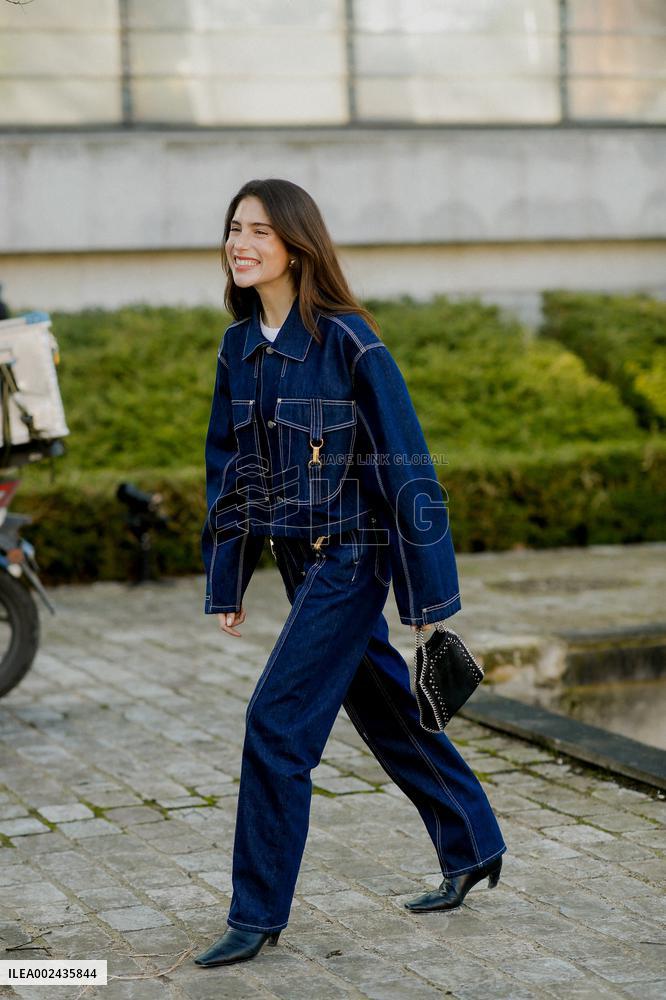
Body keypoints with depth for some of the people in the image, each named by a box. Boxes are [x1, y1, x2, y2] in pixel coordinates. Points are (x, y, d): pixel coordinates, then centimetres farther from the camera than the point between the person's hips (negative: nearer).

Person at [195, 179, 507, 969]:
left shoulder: (348, 342, -16)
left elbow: (404, 468, -15)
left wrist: (426, 594, -14)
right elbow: (229, 467, 12)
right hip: (296, 557, 7)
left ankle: (258, 914, 3)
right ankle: (472, 850, 36)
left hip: (352, 555, -7)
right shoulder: (239, 347, 4)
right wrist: (226, 584, 10)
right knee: (385, 708, 18)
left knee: (277, 720, -9)